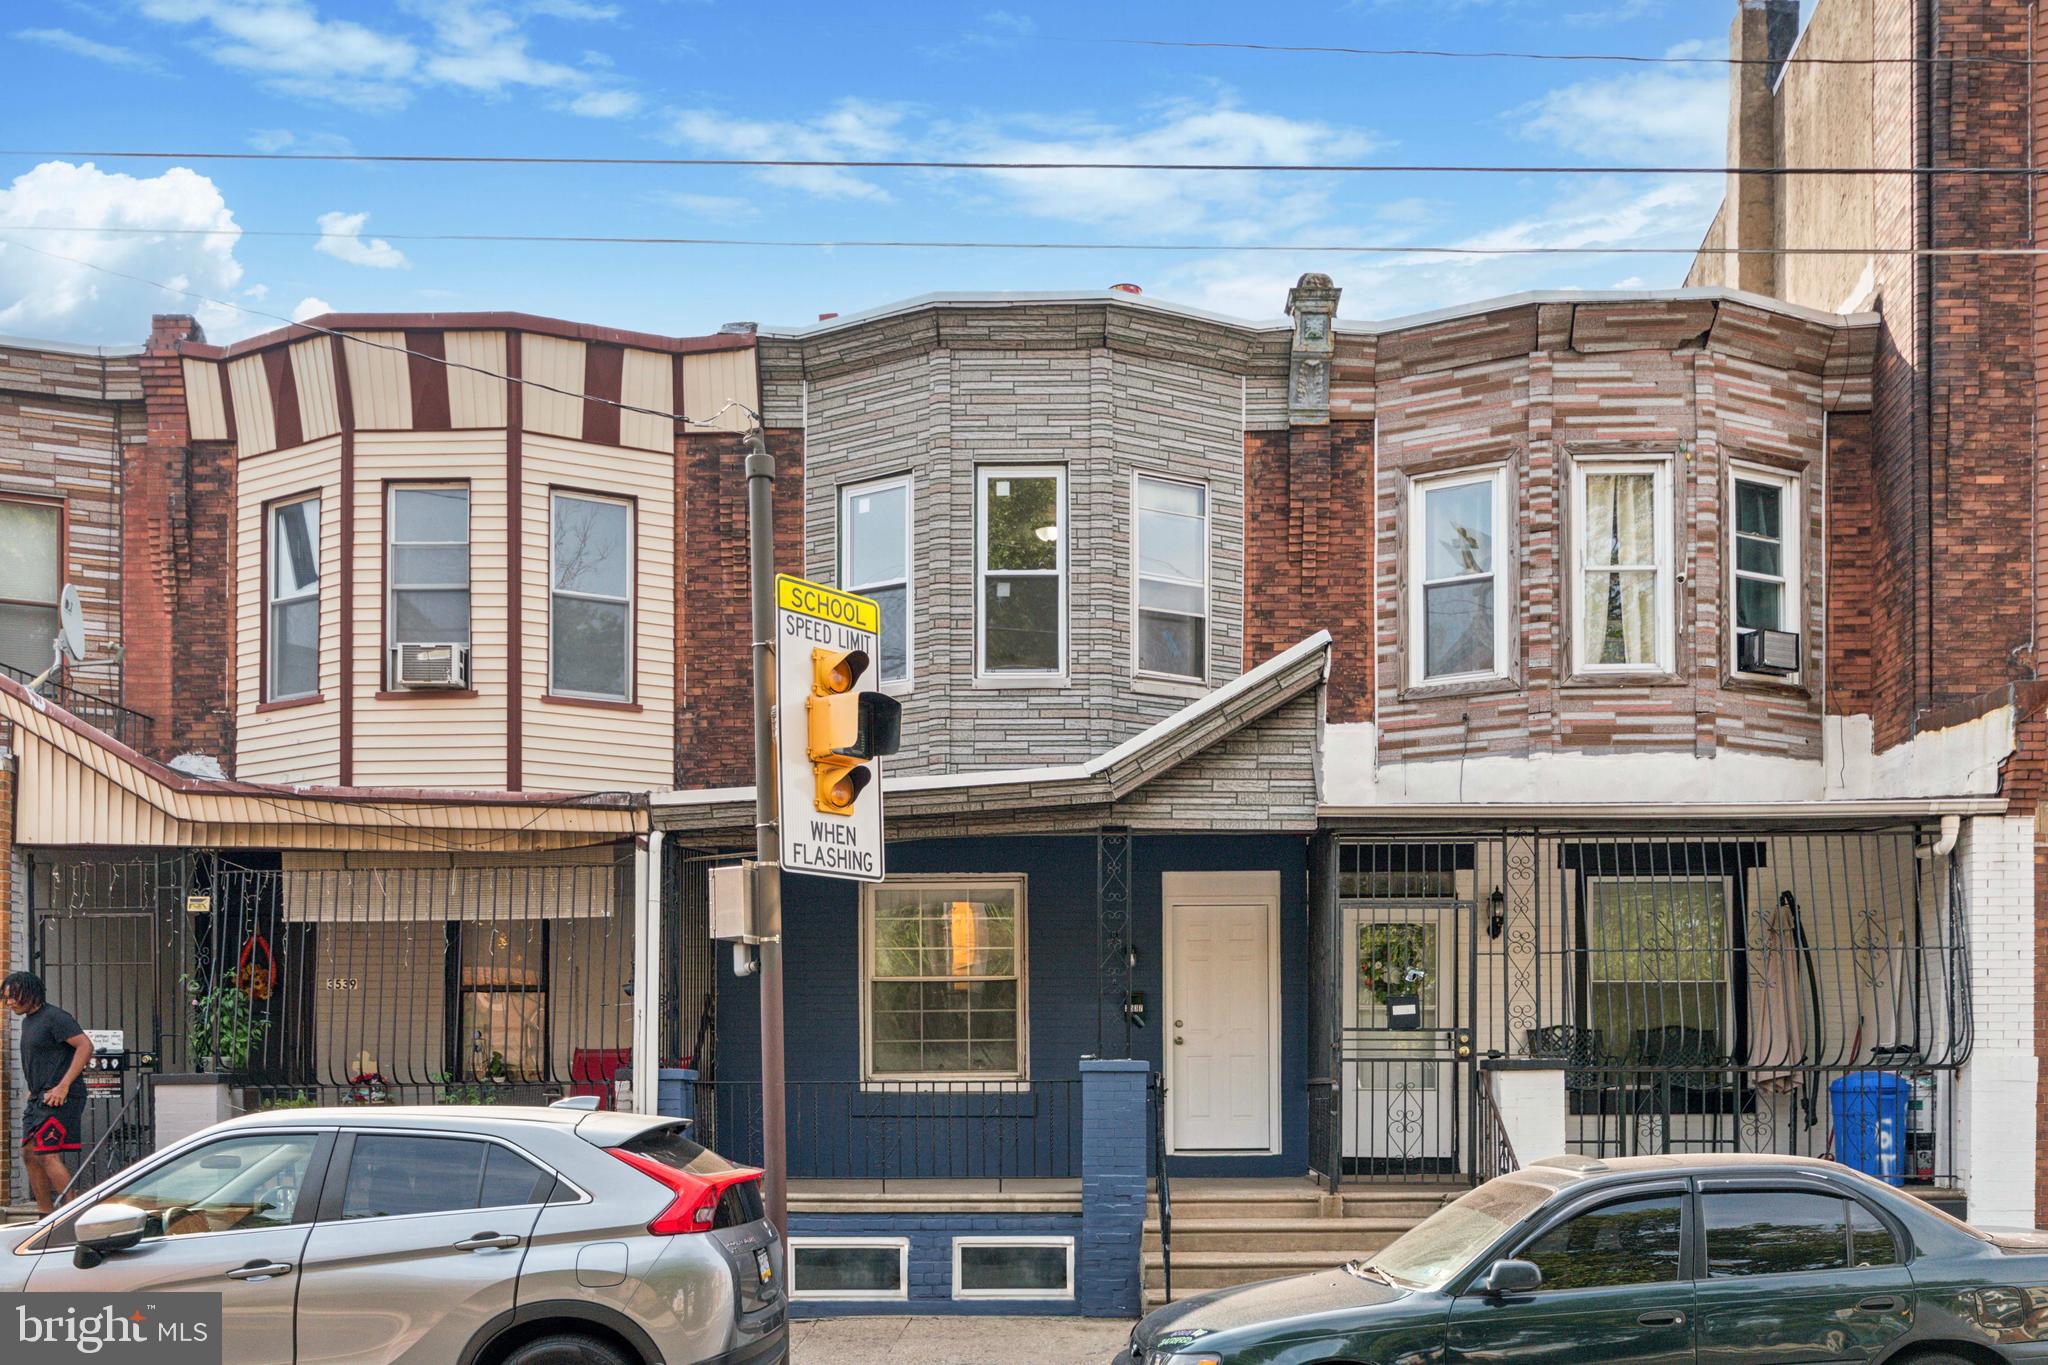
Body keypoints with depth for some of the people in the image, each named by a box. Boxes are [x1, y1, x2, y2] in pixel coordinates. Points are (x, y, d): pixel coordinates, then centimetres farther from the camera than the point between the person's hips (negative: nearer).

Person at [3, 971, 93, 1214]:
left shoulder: (54, 1017, -12)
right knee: (29, 1154, 9)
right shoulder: (27, 1021, 18)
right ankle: (45, 1214, 14)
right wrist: (34, 1090, 17)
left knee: (48, 1155, -15)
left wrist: (63, 1086, -23)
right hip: (39, 1098, 10)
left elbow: (85, 1046, -20)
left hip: (59, 1097, -10)